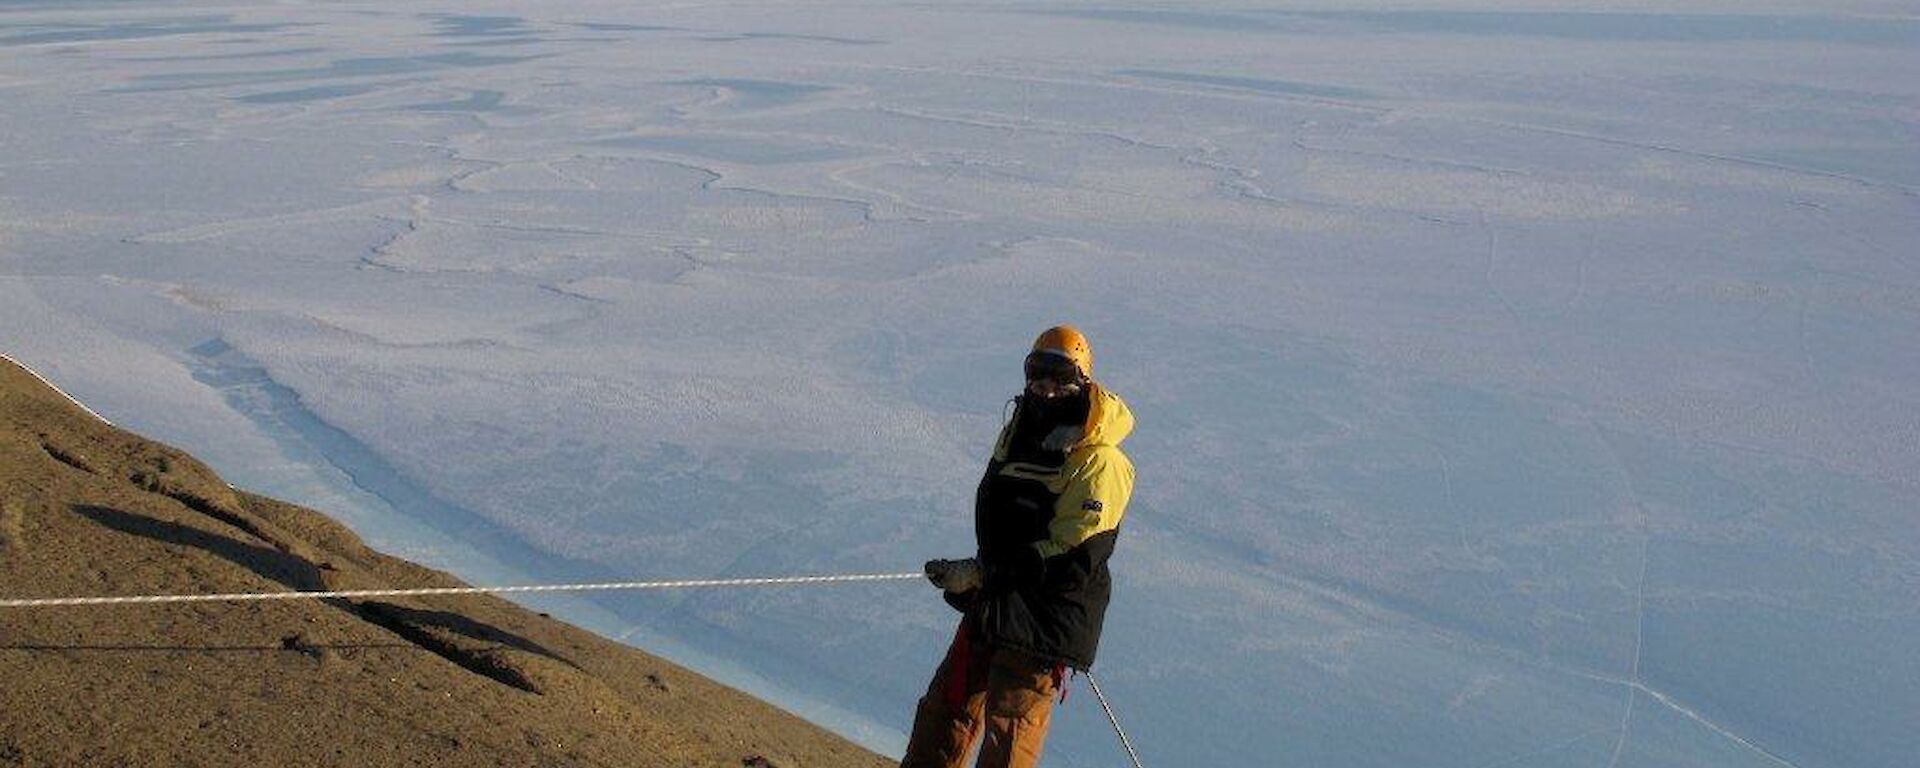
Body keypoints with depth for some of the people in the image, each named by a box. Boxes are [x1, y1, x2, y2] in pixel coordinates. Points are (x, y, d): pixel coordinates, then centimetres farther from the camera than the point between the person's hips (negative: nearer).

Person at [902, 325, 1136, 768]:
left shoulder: (1097, 461, -16)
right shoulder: (1019, 430, 10)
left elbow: (1075, 557, -22)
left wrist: (978, 574, -21)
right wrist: (970, 577, 14)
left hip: (1045, 622, -8)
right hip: (992, 604, 8)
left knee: (1009, 732, -6)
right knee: (945, 711, 15)